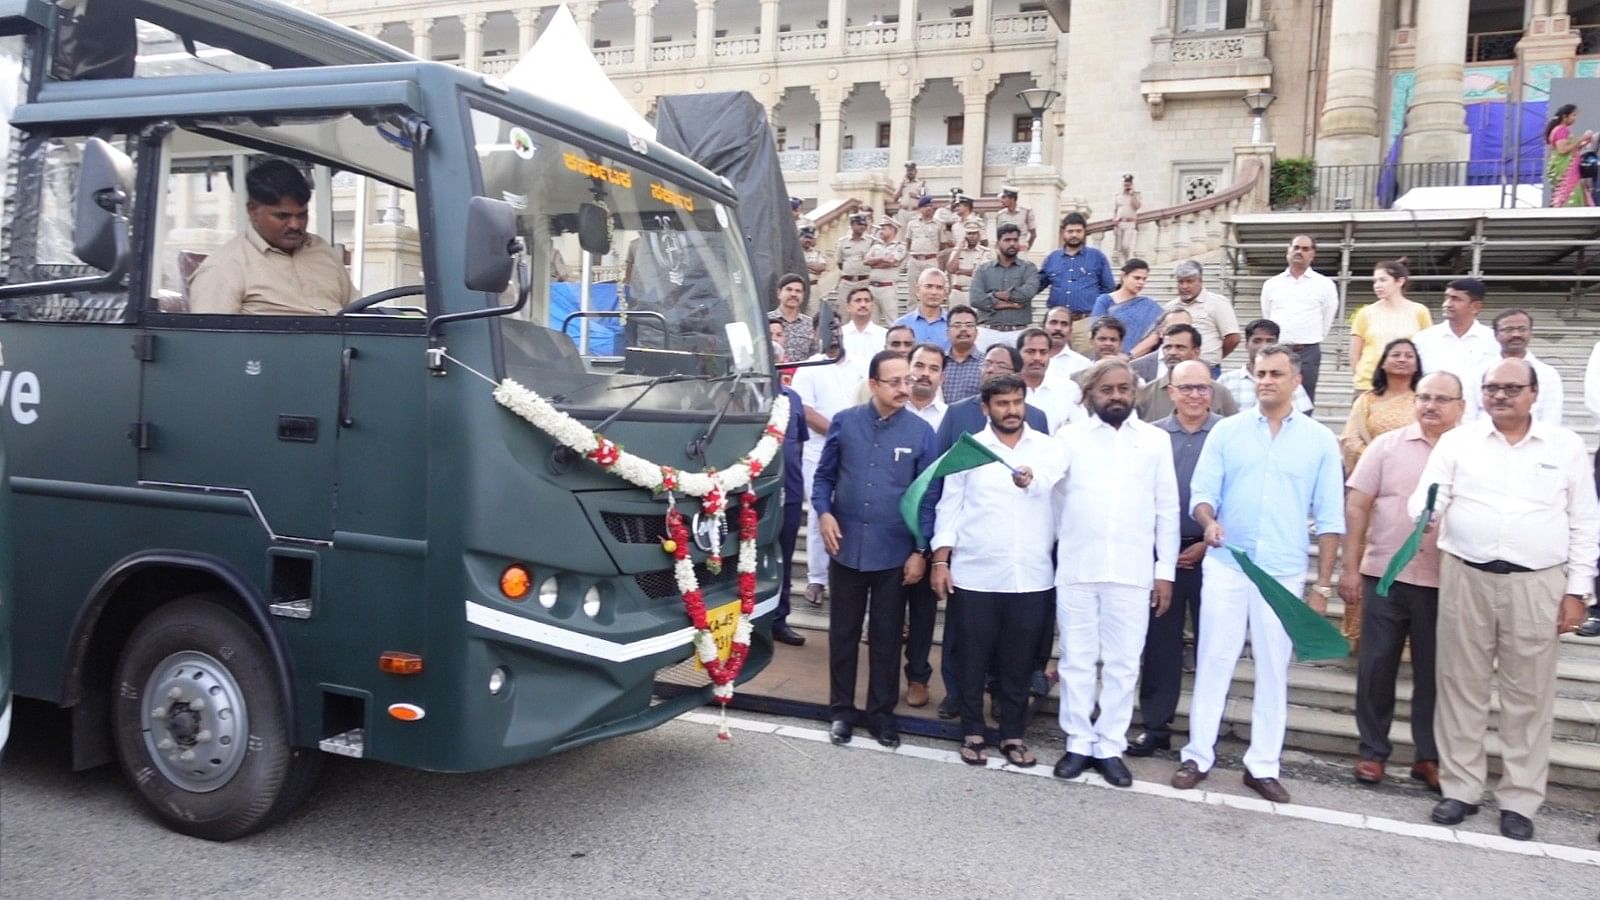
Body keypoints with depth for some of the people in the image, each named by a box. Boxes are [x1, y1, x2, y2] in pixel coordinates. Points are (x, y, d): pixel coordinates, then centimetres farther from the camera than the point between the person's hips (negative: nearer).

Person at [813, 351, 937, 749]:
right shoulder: (844, 423, -1)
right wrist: (824, 512, -11)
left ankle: (882, 713, 24)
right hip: (846, 548, 1)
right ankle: (841, 711, 24)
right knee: (843, 634, 11)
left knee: (886, 637, 10)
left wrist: (921, 551, -5)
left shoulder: (921, 432, -3)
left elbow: (927, 496, -1)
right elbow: (824, 476, 7)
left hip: (895, 553, -1)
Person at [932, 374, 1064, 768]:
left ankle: (1013, 735, 22)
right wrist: (940, 560, -4)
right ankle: (973, 732, 21)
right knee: (974, 659, 8)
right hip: (976, 574, -1)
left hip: (1031, 577, 1)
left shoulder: (1047, 448, 5)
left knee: (1019, 661, 9)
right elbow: (949, 506, 2)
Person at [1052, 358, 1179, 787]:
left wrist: (1165, 570, 4)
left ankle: (1110, 747, 16)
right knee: (1077, 660, 7)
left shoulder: (1156, 440, 8)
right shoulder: (1070, 436, 5)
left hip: (1133, 572, 1)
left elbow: (1167, 508, 8)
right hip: (1077, 568, 0)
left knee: (1122, 664, 6)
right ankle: (1078, 743, 18)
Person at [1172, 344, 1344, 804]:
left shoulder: (1320, 440, 4)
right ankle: (1198, 755, 12)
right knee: (1213, 661, 3)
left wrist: (1322, 585, 1)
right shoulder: (1226, 431, 4)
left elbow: (1329, 517, 5)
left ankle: (1262, 765, 17)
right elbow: (1202, 492, 2)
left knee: (1274, 670, 7)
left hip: (1284, 572, 0)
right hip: (1225, 566, 0)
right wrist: (1209, 521, -22)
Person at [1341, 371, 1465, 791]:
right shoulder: (1387, 446, 2)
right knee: (1376, 667, 6)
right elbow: (1356, 507, 1)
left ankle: (1429, 757, 23)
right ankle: (1373, 752, 19)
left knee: (1433, 673, 9)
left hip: (1445, 583, 0)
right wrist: (1350, 568, -3)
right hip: (1385, 575, 0)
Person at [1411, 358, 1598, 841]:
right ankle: (1460, 788, 18)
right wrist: (1425, 515, -28)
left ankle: (1520, 800, 17)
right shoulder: (1457, 441, 5)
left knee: (1529, 695, 6)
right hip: (1466, 579, 0)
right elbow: (1428, 497, -4)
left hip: (1537, 584, 0)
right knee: (1462, 687, 6)